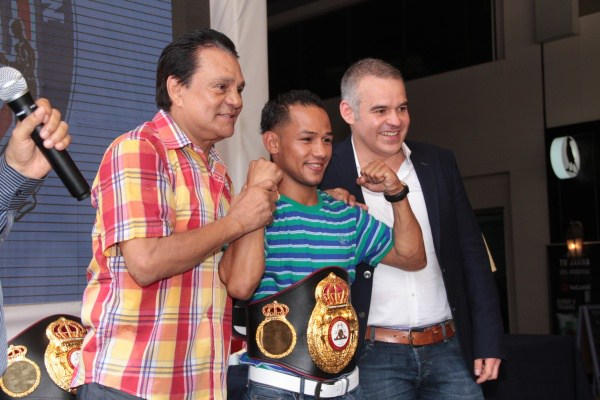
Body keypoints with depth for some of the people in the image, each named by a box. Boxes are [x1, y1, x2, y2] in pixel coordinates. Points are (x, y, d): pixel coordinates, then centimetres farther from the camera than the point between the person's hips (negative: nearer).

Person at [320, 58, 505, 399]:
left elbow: (472, 255, 8)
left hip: (449, 350, 4)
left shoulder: (440, 164, 6)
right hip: (375, 358, -3)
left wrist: (488, 340, 5)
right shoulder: (328, 176, -7)